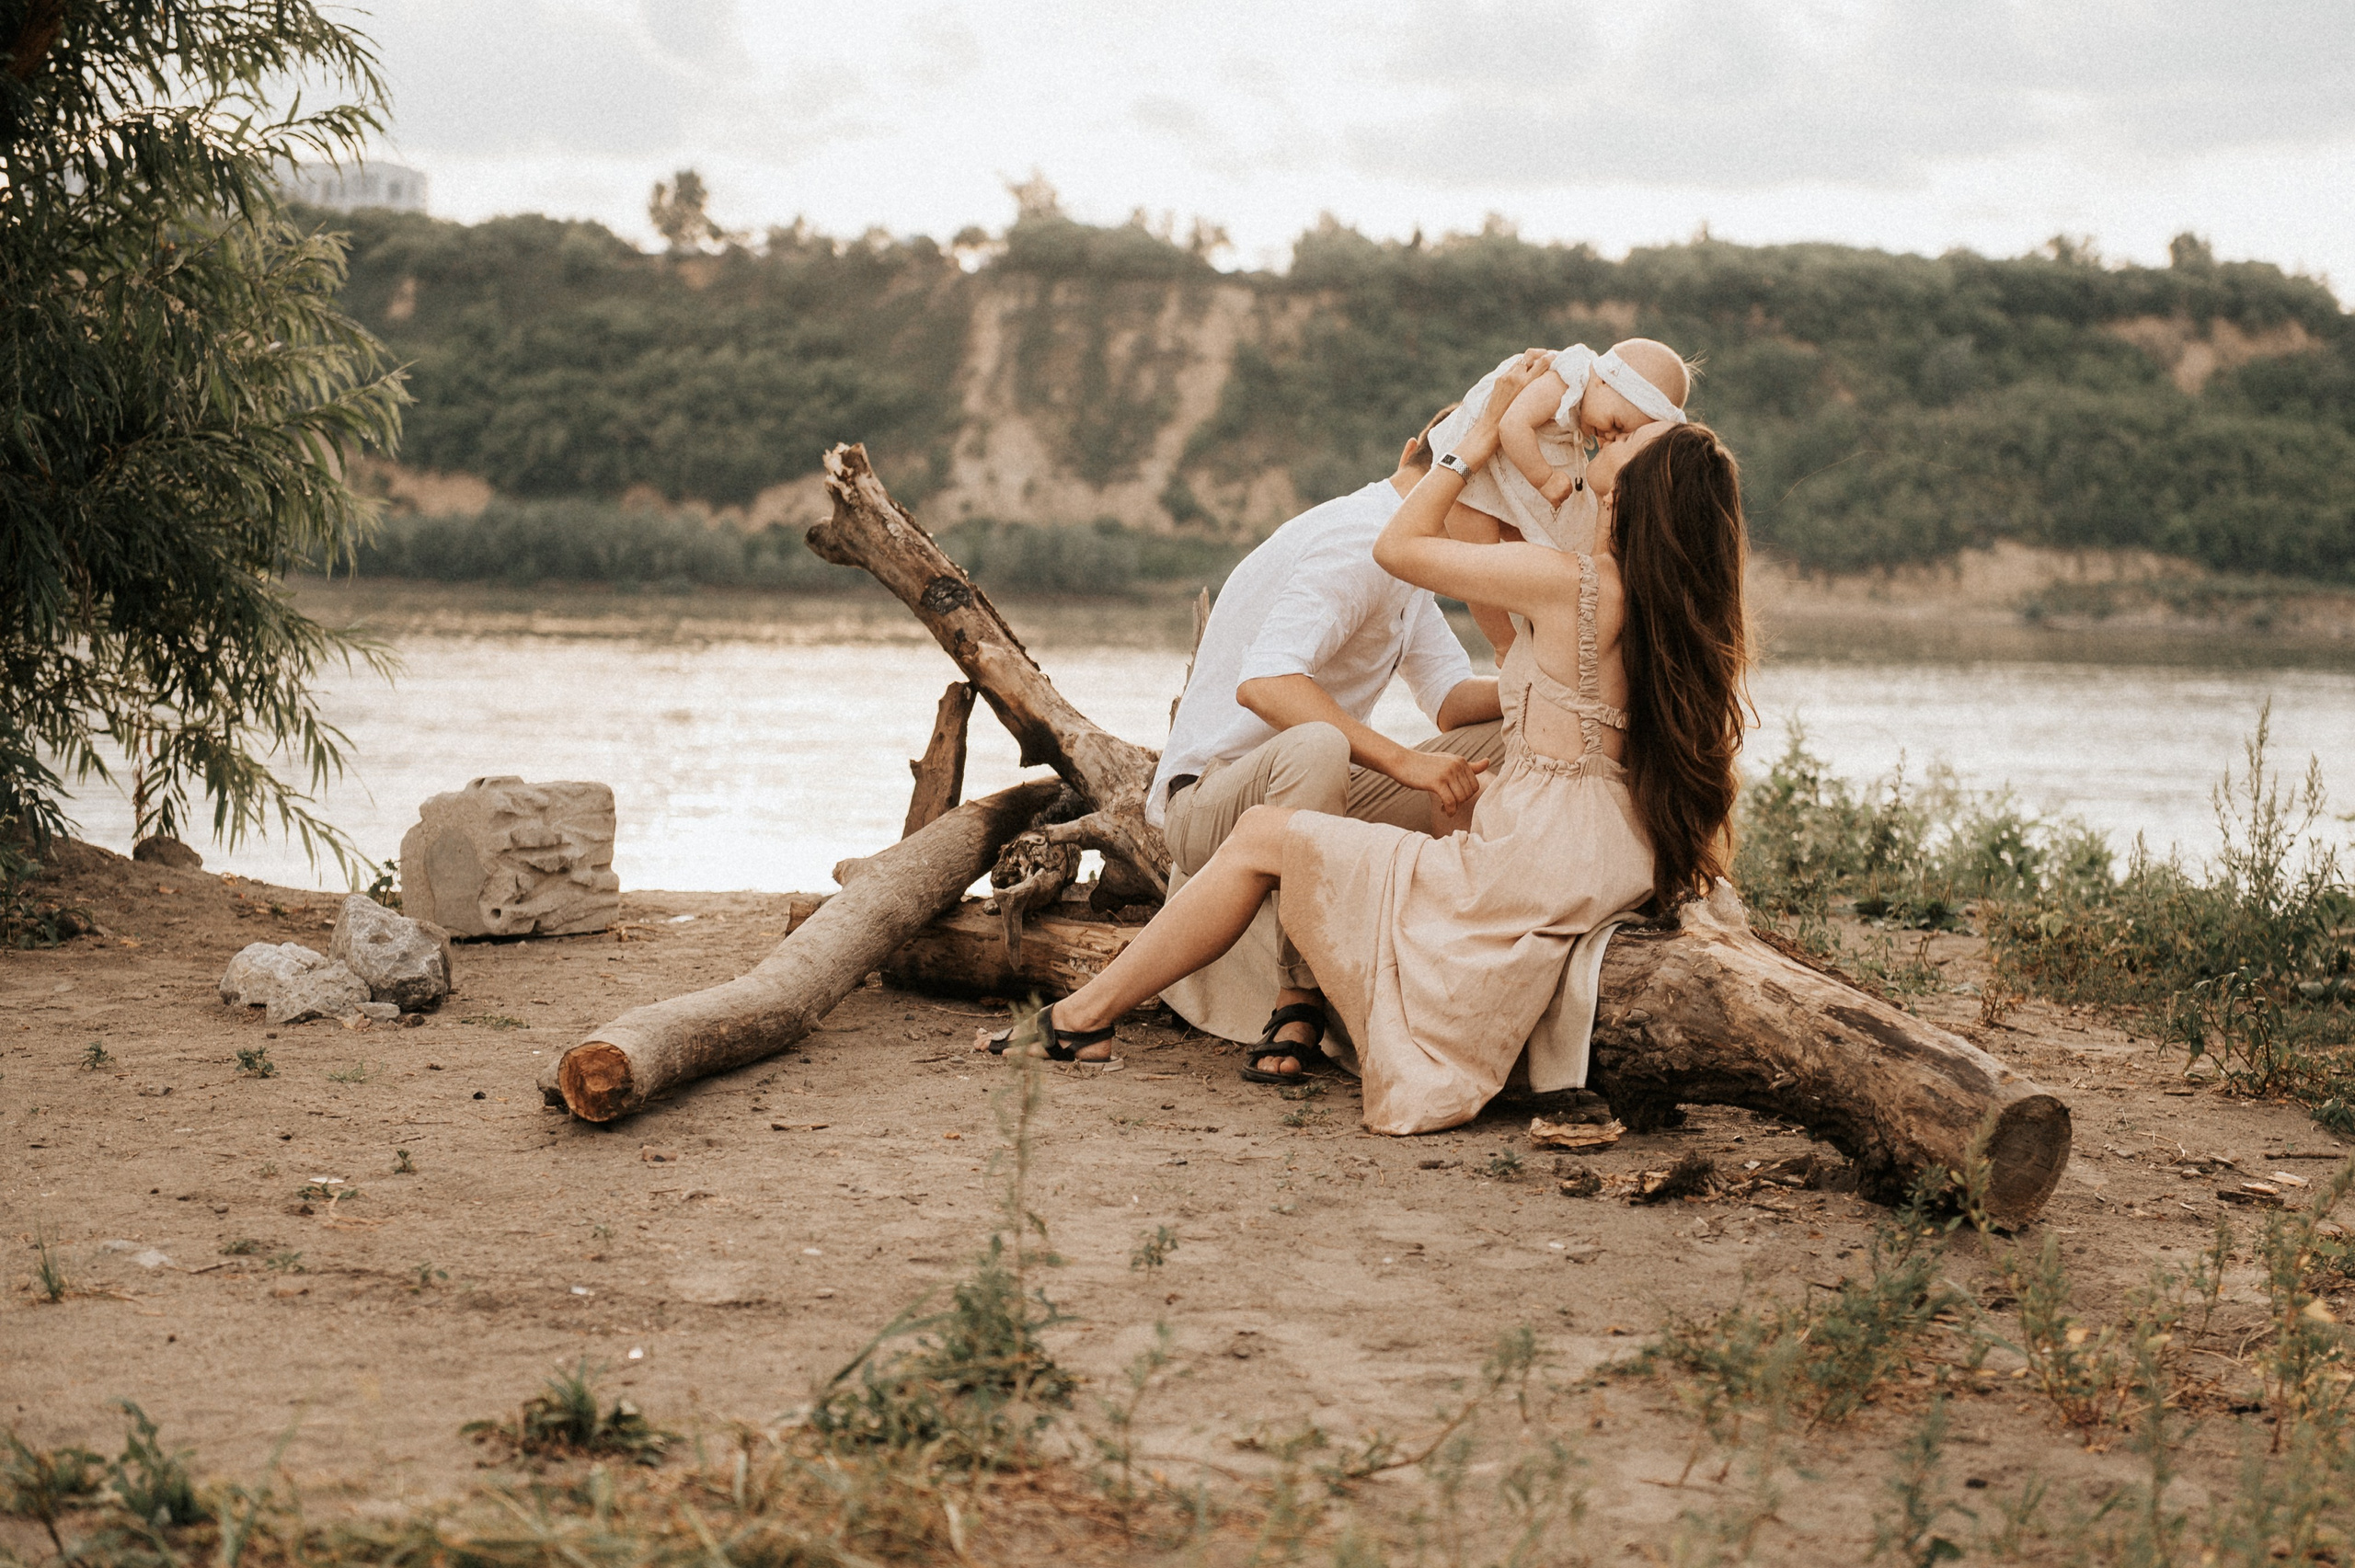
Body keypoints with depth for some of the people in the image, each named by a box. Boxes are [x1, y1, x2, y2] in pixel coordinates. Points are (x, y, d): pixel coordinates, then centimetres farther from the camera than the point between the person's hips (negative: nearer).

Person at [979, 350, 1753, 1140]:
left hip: (1522, 879, -8)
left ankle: (1083, 1016, 15)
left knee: (1264, 837, 7)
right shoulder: (1679, 600, 4)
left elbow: (1399, 546, -3)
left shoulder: (1575, 584, -16)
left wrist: (1486, 431, 2)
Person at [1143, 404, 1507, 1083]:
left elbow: (1451, 698, 5)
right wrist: (1402, 761, -38)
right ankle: (1298, 1001, -32)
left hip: (1306, 797, 10)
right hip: (1207, 796, -10)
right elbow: (1264, 682, -34)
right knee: (1315, 745, -42)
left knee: (1504, 740, 0)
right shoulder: (1356, 543, -19)